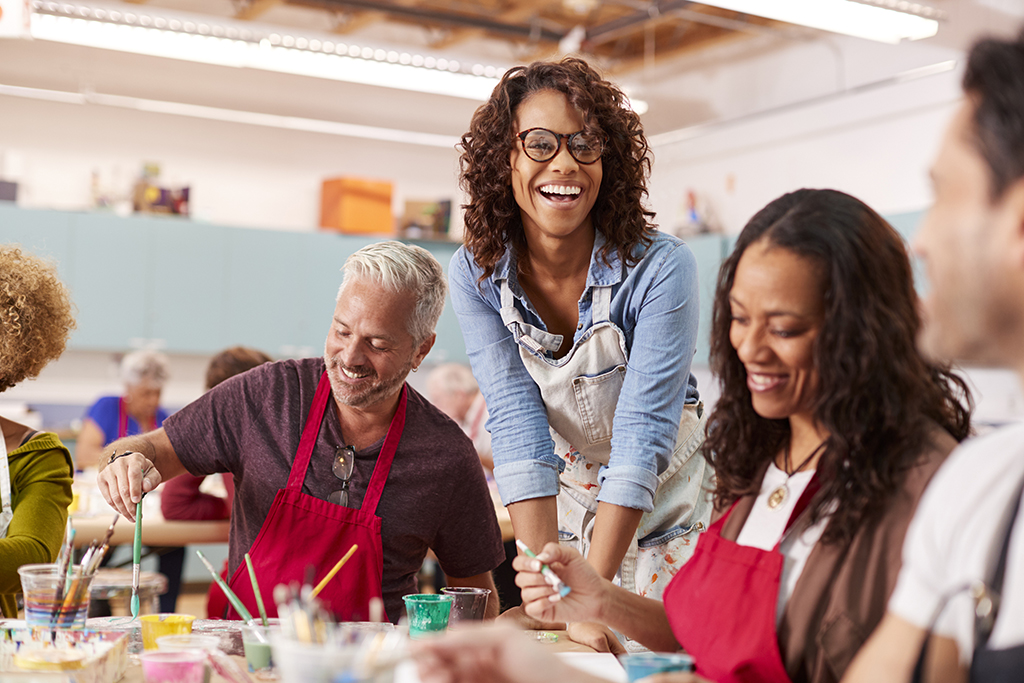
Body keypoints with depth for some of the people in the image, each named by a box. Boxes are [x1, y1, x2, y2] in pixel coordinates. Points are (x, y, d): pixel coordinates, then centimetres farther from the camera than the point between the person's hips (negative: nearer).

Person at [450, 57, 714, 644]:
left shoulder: (661, 267, -25)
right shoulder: (475, 275, -15)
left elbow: (642, 434, -28)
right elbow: (518, 427, -20)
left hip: (669, 507, -2)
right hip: (567, 506, 2)